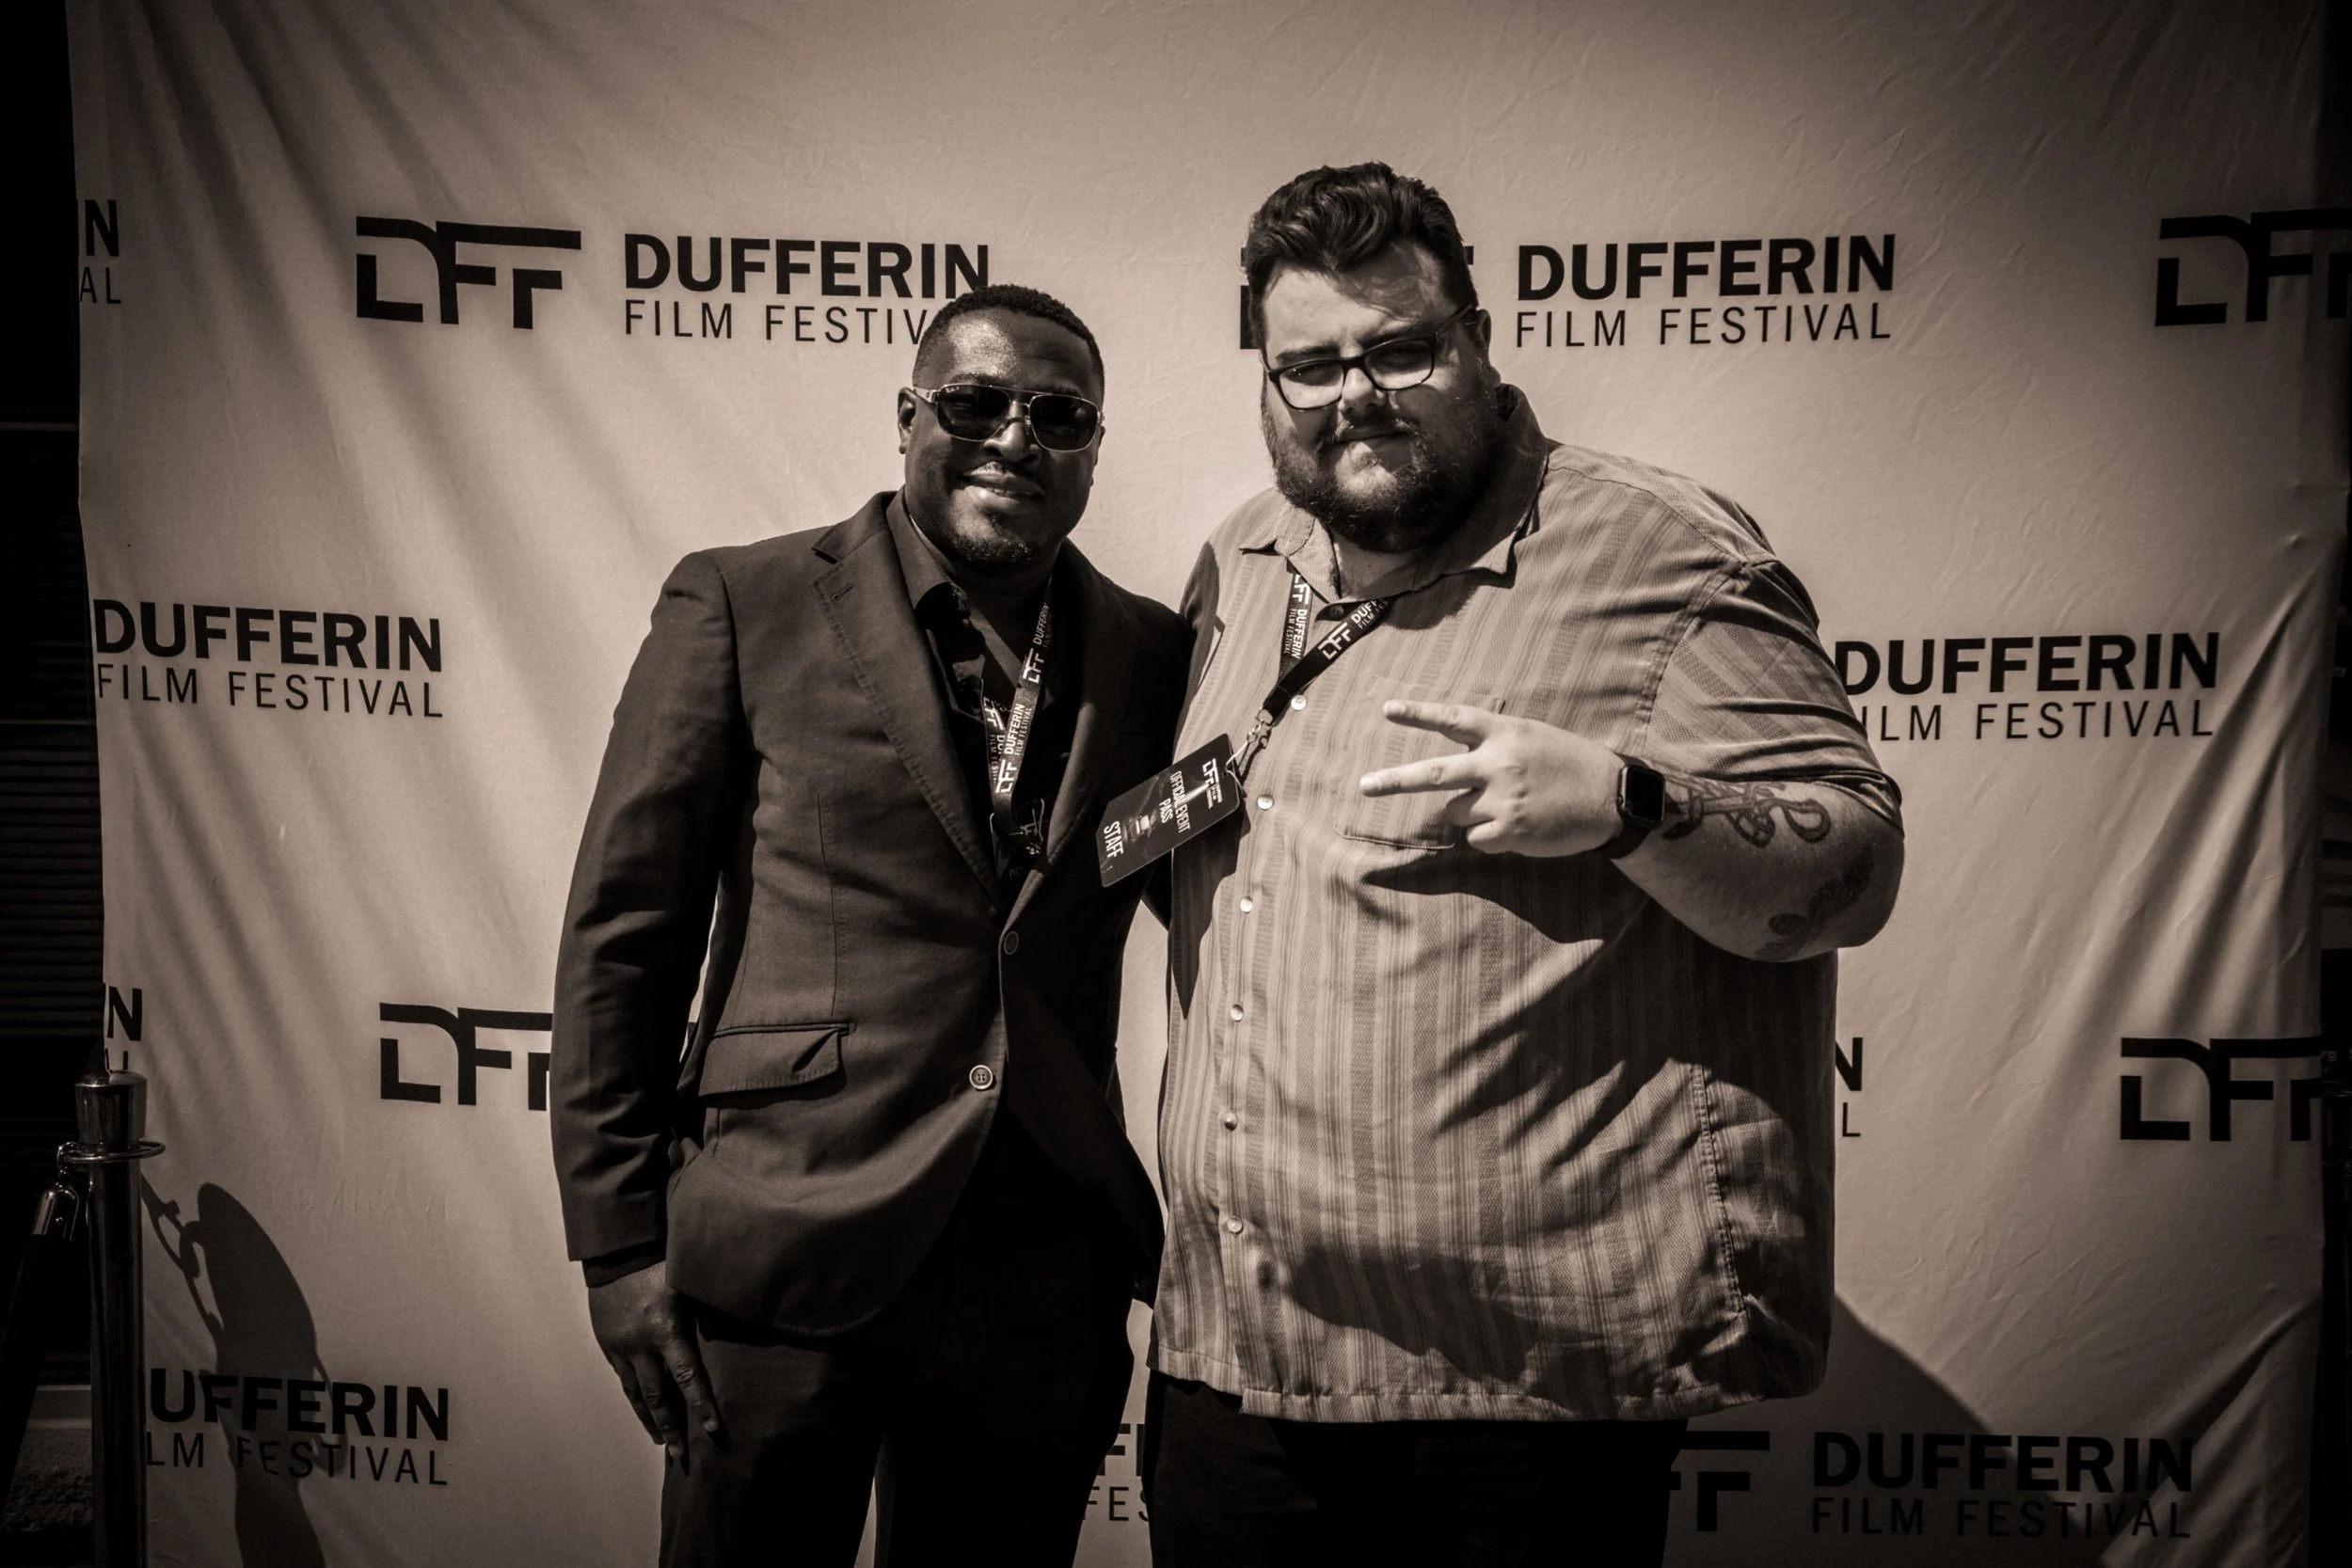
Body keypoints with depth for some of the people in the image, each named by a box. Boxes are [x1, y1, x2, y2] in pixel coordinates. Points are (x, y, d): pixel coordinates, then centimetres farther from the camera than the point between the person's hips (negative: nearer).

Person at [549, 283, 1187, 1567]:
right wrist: (618, 1241, -3)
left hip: (1044, 1270, 3)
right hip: (783, 1260, -2)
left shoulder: (1151, 654, 5)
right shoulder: (740, 607, -2)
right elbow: (621, 932, -2)